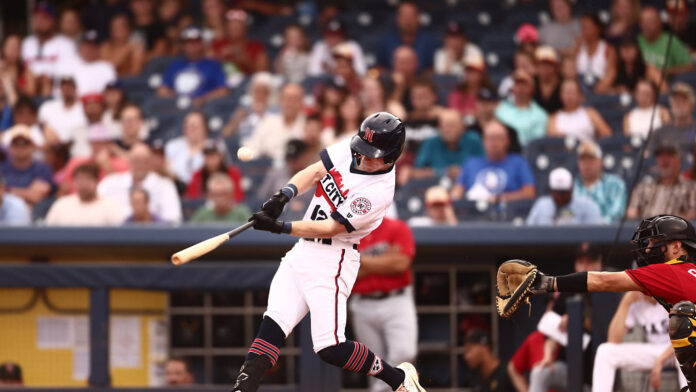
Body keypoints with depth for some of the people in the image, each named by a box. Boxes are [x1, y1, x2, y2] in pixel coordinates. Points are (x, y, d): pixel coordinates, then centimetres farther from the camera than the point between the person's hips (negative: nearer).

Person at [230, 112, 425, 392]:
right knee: (273, 324, -6)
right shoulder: (348, 151, 1)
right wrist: (284, 195, -16)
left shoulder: (379, 191, -21)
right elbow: (313, 173, 4)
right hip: (302, 251, 7)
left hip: (331, 261, -7)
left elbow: (331, 228, -21)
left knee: (330, 349, -12)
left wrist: (281, 228, -25)